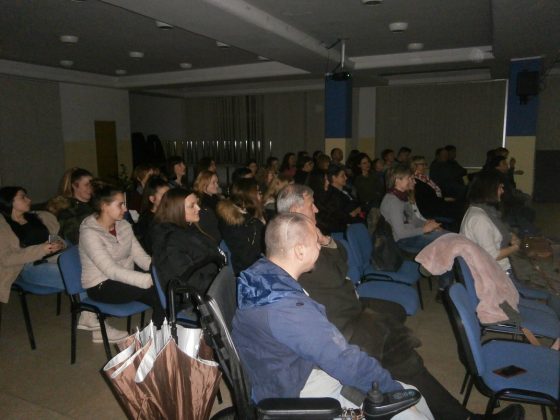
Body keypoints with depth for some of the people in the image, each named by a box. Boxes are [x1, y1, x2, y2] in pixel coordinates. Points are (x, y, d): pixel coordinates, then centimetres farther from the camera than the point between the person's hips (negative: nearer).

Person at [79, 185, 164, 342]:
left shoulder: (124, 225, 4)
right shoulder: (89, 232, -17)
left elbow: (140, 256, 0)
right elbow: (111, 270, -26)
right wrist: (149, 279, -35)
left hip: (124, 278, 7)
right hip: (101, 286, -7)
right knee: (158, 291, -23)